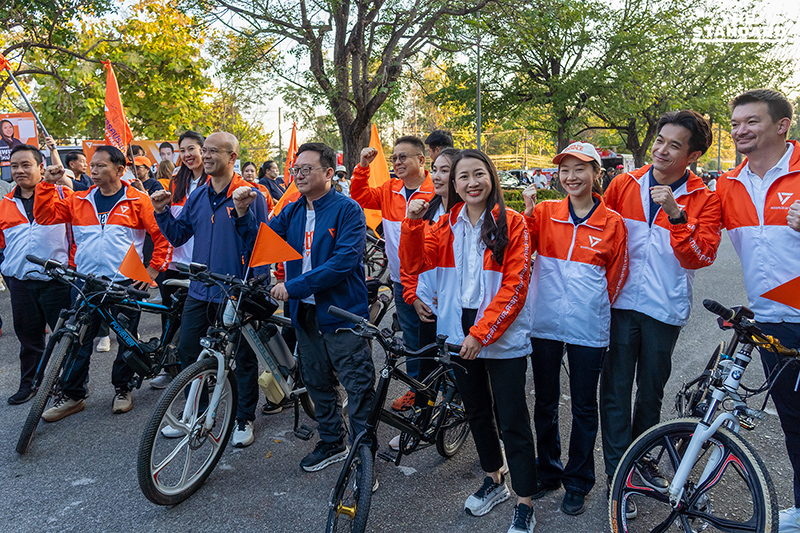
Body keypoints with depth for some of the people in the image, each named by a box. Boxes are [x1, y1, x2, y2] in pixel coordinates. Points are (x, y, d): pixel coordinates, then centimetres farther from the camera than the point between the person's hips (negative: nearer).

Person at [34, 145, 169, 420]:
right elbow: (44, 216, 4)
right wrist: (47, 184, -5)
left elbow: (161, 235, -1)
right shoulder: (78, 200, 9)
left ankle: (122, 389, 25)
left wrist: (153, 269, -6)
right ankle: (72, 395, 17)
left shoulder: (137, 201, -1)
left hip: (125, 283, -2)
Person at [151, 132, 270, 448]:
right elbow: (178, 236, 13)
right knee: (187, 353, 12)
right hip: (200, 291, 6)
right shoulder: (198, 196, 9)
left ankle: (244, 419, 24)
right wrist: (162, 213, -3)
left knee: (244, 358, 7)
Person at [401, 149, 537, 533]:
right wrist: (413, 222, -19)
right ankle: (493, 480, 39)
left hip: (502, 336, -5)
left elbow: (515, 285, -12)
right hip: (460, 332, 5)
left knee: (512, 421, 0)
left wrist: (481, 332, -18)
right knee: (476, 412, 19)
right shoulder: (448, 225, 6)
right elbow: (414, 263, -4)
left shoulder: (512, 224, -7)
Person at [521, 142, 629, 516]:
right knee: (545, 404, 14)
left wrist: (595, 307, 8)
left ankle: (578, 483, 28)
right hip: (545, 324, 2)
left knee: (584, 407, 10)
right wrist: (527, 211, -22)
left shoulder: (612, 223, -1)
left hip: (588, 329, -1)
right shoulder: (545, 213, 2)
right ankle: (548, 473, 33)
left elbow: (617, 275, 8)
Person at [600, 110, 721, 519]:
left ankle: (640, 458, 35)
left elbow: (700, 257, -13)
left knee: (652, 389, 14)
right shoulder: (624, 185, 3)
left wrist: (675, 214, -25)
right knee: (616, 389, 0)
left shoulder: (704, 199, -2)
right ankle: (617, 473, 13)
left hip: (664, 309, 0)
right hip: (620, 302, 0)